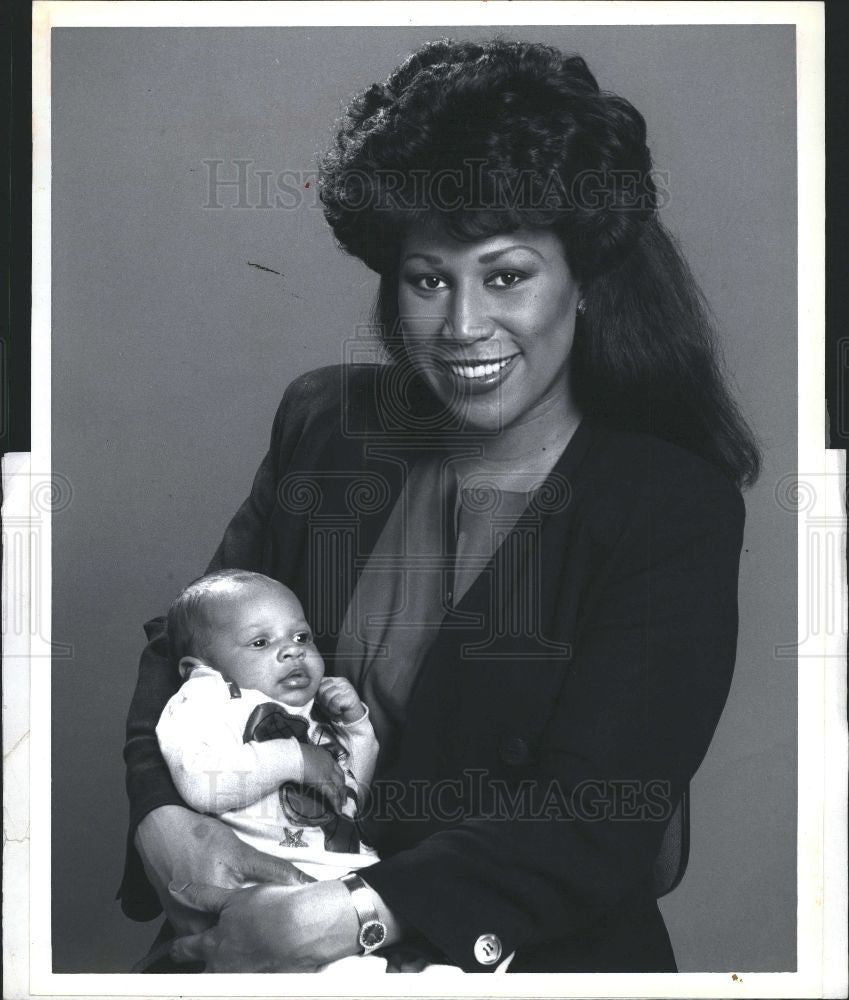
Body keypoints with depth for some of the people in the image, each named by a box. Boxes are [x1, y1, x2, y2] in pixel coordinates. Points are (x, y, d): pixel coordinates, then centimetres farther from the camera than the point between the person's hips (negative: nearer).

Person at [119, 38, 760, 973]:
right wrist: (161, 815, -13)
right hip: (265, 918, 3)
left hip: (530, 954, -3)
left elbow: (592, 824, -16)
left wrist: (352, 918, -27)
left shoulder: (676, 508, -10)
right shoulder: (325, 421, 4)